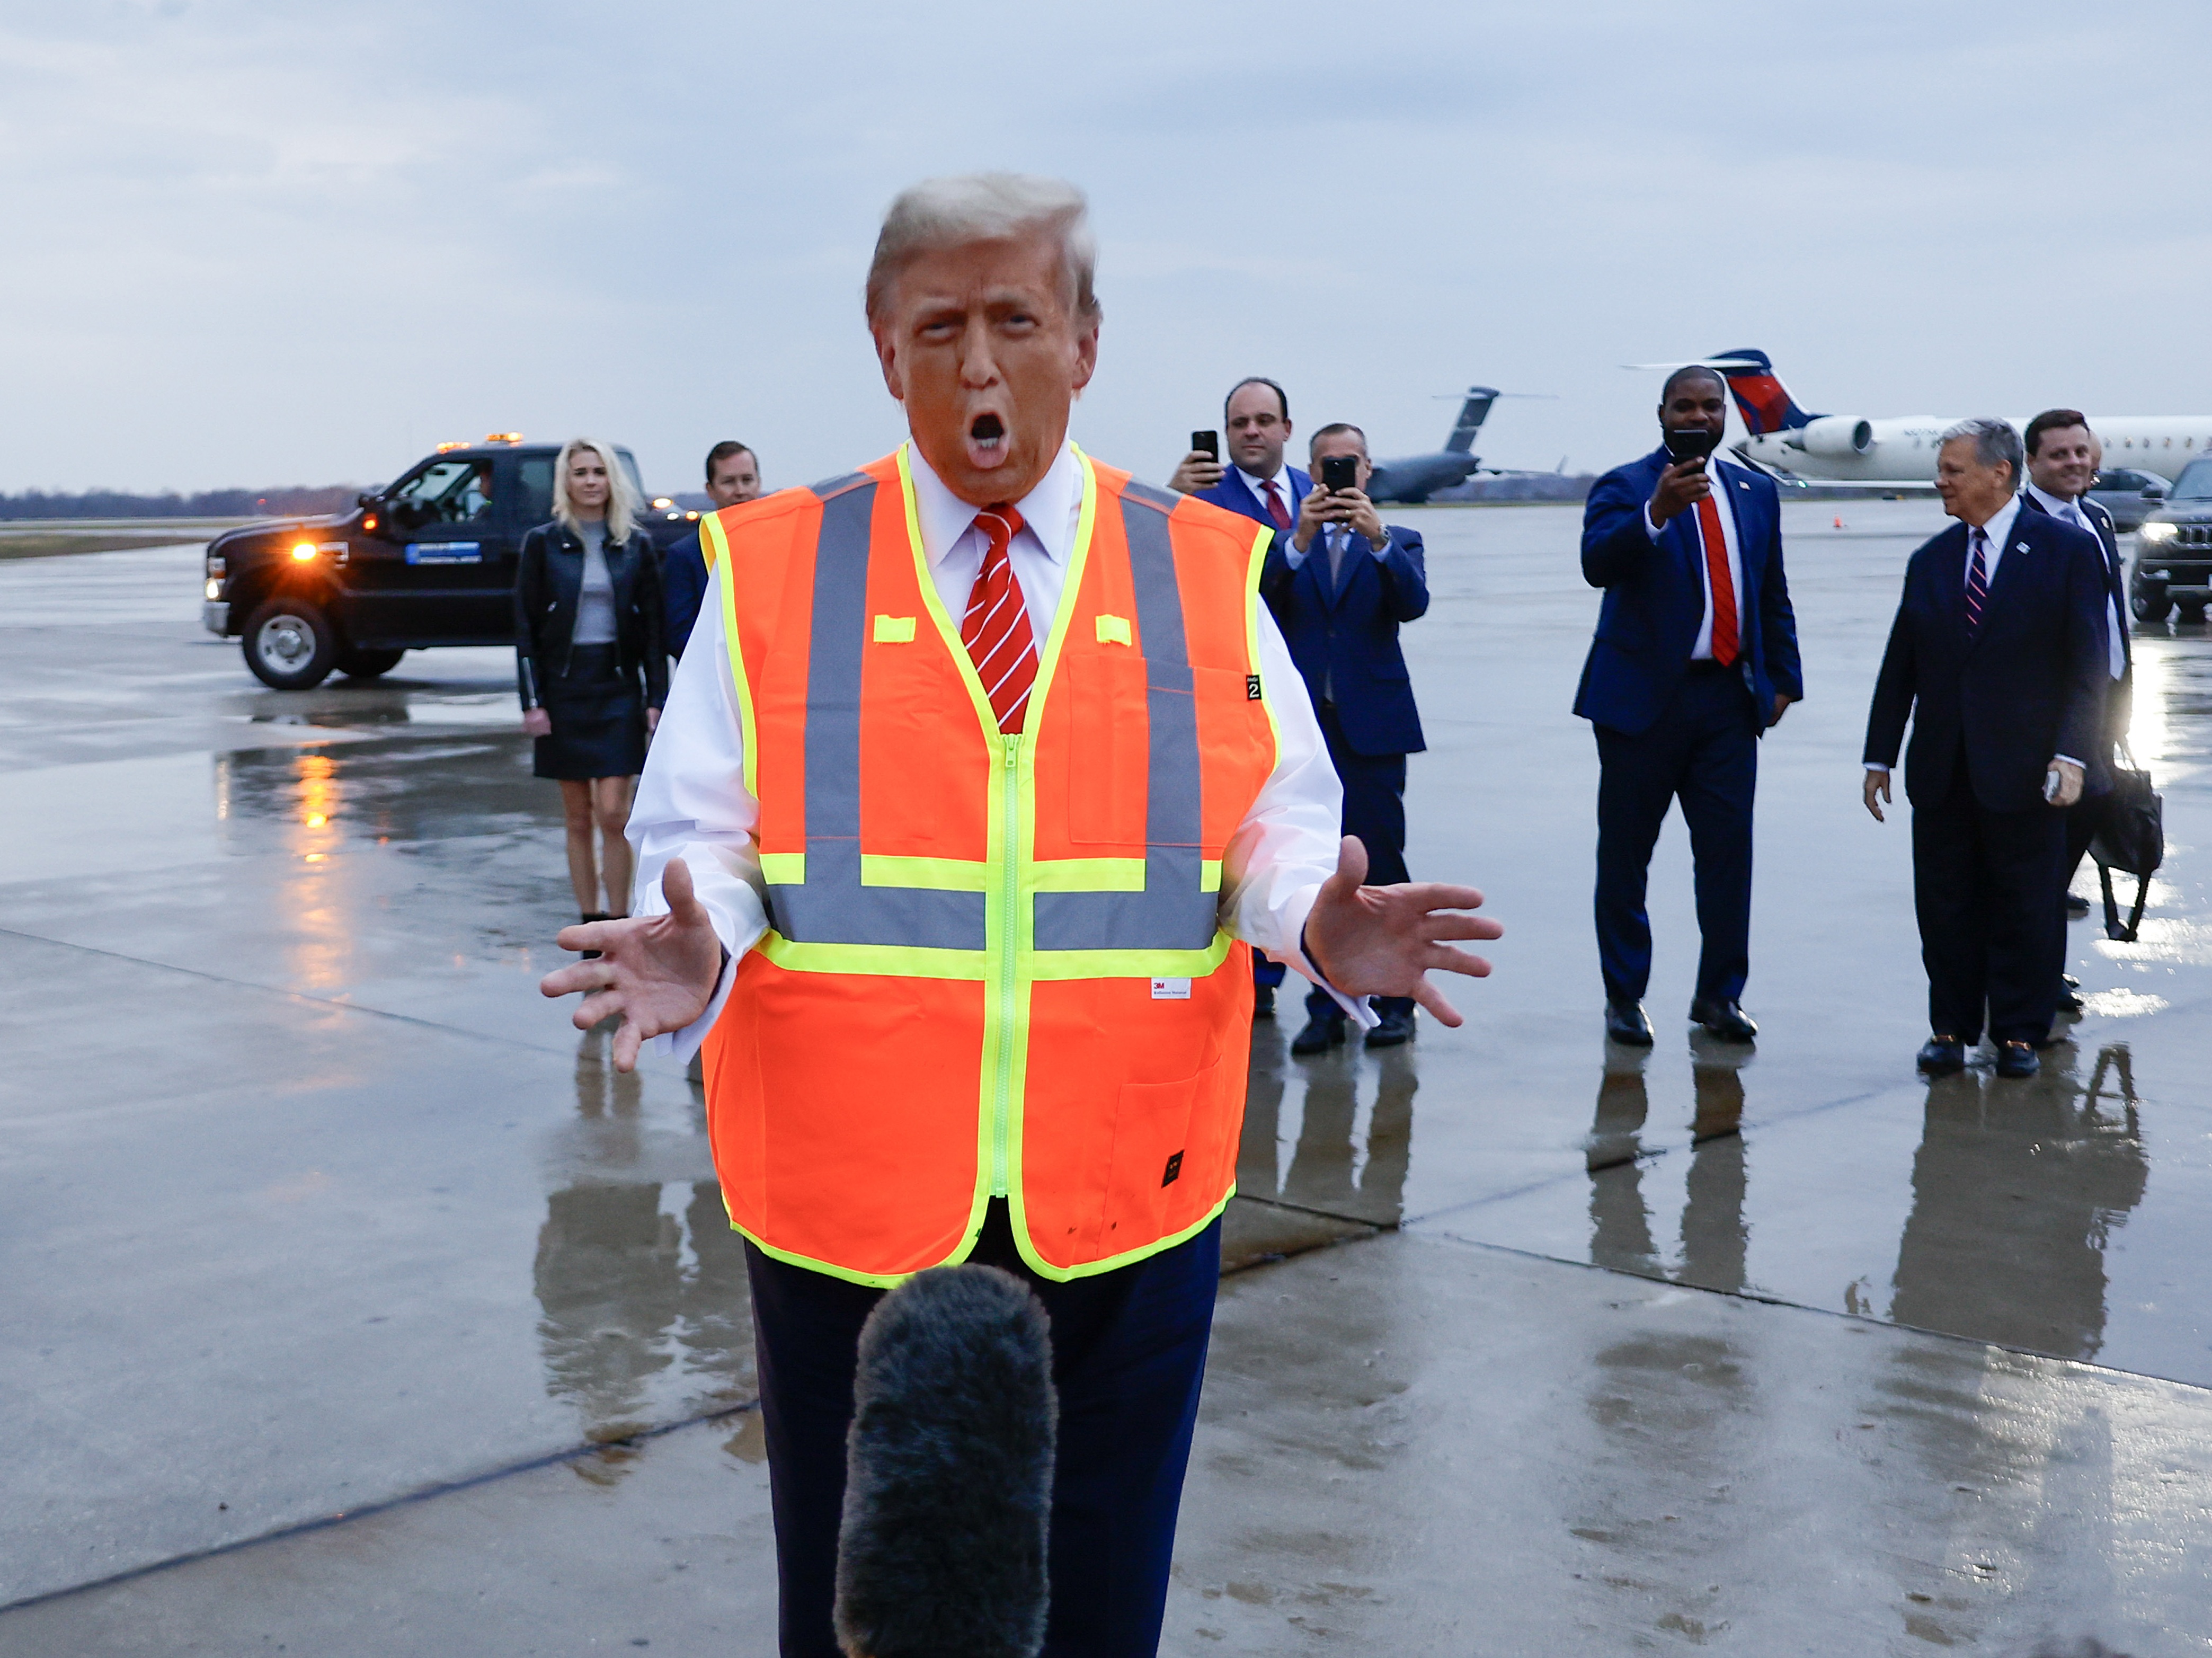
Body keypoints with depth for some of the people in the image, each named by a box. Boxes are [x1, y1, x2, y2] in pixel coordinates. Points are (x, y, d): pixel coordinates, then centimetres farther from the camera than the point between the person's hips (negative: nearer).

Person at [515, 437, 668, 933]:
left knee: (613, 814, -8)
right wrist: (532, 701, -6)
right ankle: (590, 923, 13)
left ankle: (618, 924, -2)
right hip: (564, 688, 0)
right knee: (579, 819, 6)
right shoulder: (543, 543, 2)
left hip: (619, 688, 0)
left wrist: (657, 699, -1)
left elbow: (653, 627, 6)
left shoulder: (635, 545, 5)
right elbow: (526, 627, 1)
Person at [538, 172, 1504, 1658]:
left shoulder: (1208, 572, 4)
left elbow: (1280, 833, 5)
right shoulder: (772, 572, 1)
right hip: (850, 1210, -1)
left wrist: (1319, 921, -17)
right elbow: (703, 844, 0)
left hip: (1126, 1212, 1)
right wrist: (695, 953, -21)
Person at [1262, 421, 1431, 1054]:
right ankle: (1327, 1007, 8)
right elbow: (1260, 601, -8)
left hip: (1372, 725, -1)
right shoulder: (1284, 545, 12)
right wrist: (1300, 540, -23)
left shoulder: (1396, 543, 10)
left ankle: (1395, 1001, 7)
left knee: (1379, 860, -3)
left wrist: (1378, 538, -26)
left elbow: (1414, 603, -11)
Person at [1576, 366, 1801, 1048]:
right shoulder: (1624, 487, -2)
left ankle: (1719, 994, 11)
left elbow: (1773, 593, 19)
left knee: (1729, 850, 1)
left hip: (1728, 697, 4)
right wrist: (1658, 512, -35)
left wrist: (1782, 677, 12)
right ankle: (1624, 997, 14)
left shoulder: (1755, 492, 14)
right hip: (1644, 695, -3)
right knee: (1626, 853, 3)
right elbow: (1597, 564, -22)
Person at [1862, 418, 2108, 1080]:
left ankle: (2019, 1035, 16)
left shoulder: (2068, 549, -2)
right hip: (1942, 773, 4)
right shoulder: (1930, 561, 10)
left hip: (2023, 771, -4)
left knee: (2024, 910, 5)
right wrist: (1880, 756, 9)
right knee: (1945, 908, 7)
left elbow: (2088, 665, -6)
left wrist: (2071, 755, -15)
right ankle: (1951, 1030, 18)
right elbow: (1900, 668, 12)